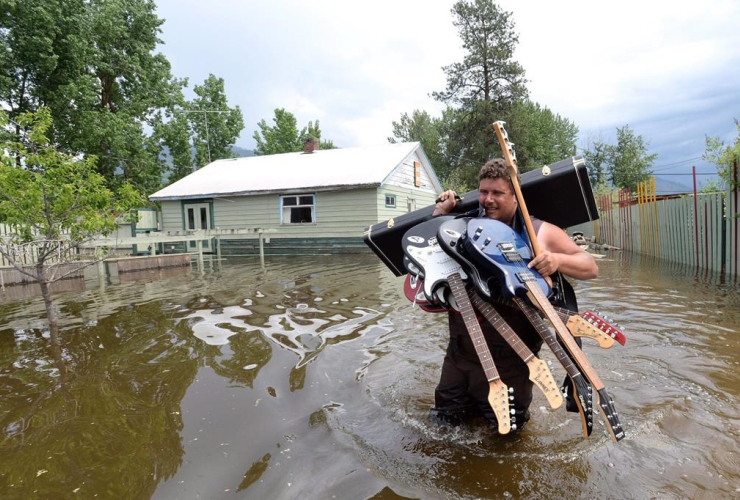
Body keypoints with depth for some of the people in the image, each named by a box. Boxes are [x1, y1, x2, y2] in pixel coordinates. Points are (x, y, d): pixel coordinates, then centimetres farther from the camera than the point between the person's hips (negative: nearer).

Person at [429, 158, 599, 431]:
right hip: (460, 354, 3)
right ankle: (474, 406, 46)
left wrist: (557, 260, -21)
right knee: (443, 423, 17)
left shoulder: (542, 233, -4)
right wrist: (440, 213, -4)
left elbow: (591, 267, 0)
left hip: (510, 361, -2)